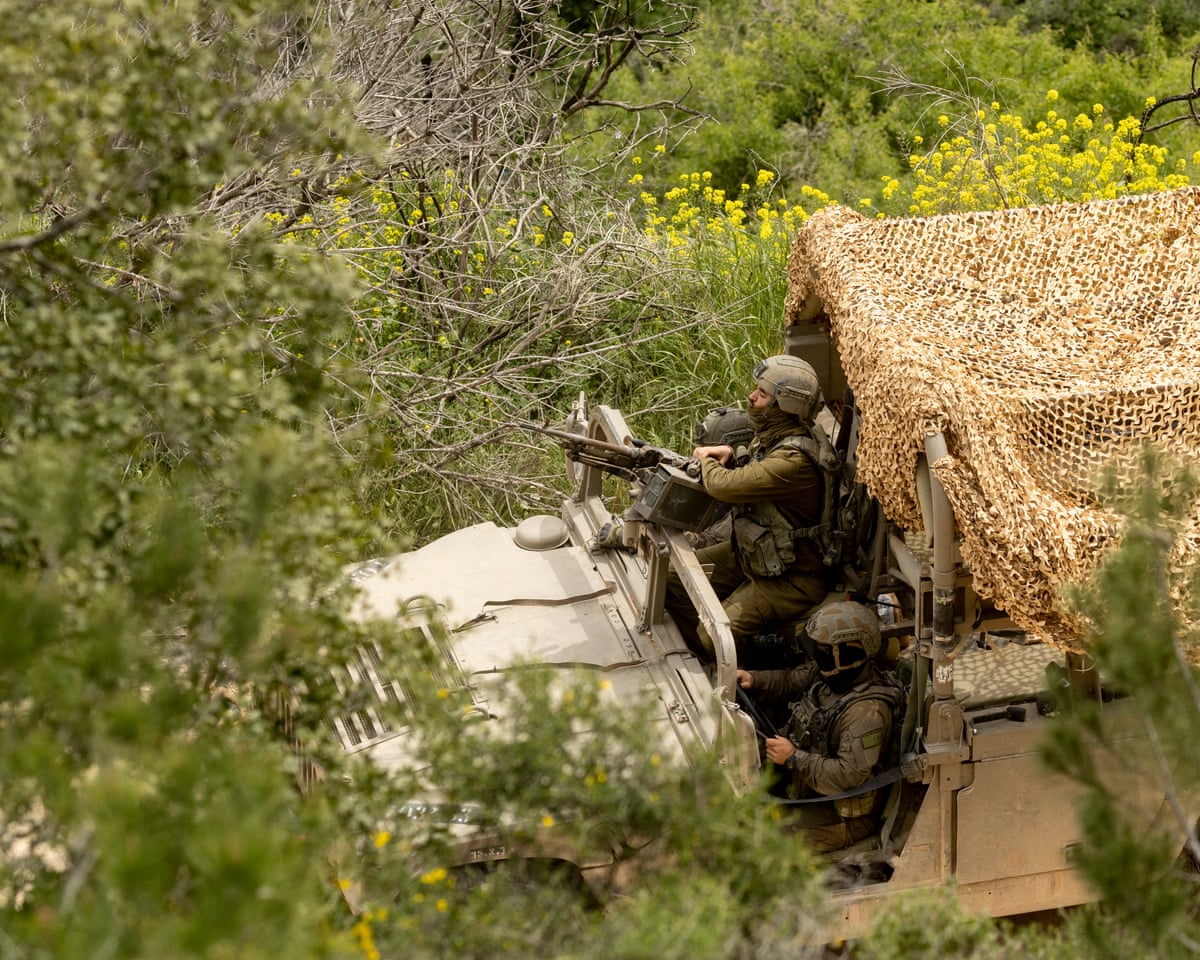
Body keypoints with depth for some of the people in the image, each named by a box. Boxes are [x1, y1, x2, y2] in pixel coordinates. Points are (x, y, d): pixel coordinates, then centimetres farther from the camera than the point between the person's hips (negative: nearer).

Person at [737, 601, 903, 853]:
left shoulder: (868, 712, -30)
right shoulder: (827, 674, -3)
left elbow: (849, 776, -34)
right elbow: (790, 681, 15)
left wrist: (794, 759, -28)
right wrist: (753, 679, -4)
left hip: (845, 816, -9)